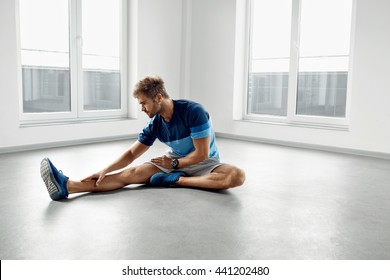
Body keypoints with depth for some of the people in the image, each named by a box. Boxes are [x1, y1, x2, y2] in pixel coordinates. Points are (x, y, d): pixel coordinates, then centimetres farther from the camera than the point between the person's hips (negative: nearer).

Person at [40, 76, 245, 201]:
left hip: (204, 163, -3)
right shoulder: (155, 125, -6)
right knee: (133, 173, -17)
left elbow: (202, 154, -21)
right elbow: (131, 153, -3)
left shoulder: (193, 111, -23)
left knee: (237, 175, -36)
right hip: (175, 162, 4)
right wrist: (104, 171, -16)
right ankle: (66, 186, -30)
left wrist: (174, 164, -13)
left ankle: (176, 180, -32)